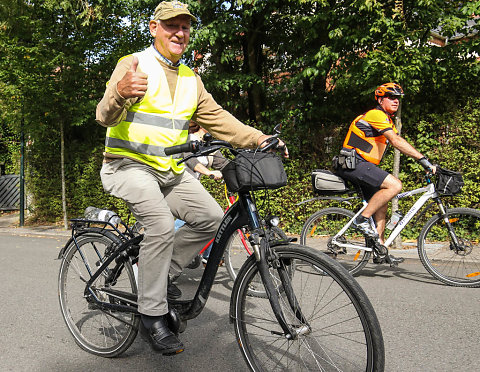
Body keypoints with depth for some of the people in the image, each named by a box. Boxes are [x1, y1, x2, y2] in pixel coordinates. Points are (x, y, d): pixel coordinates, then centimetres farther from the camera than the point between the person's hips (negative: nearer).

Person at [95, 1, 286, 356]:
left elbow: (216, 117, 8)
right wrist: (120, 93, -41)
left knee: (211, 216, -11)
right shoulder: (134, 64, -6)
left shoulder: (190, 78, 15)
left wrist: (258, 138, -6)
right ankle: (152, 316, -13)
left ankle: (162, 273, 9)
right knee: (162, 224, -28)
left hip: (171, 168, 6)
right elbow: (106, 116, -17)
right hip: (130, 165, -6)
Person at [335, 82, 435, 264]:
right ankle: (362, 219, -13)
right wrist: (423, 159, -26)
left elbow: (400, 144, 17)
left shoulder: (388, 121, 23)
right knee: (394, 185, -21)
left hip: (362, 165, 10)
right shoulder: (376, 115, -12)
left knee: (381, 202, 10)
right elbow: (396, 142, -23)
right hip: (353, 163, -10)